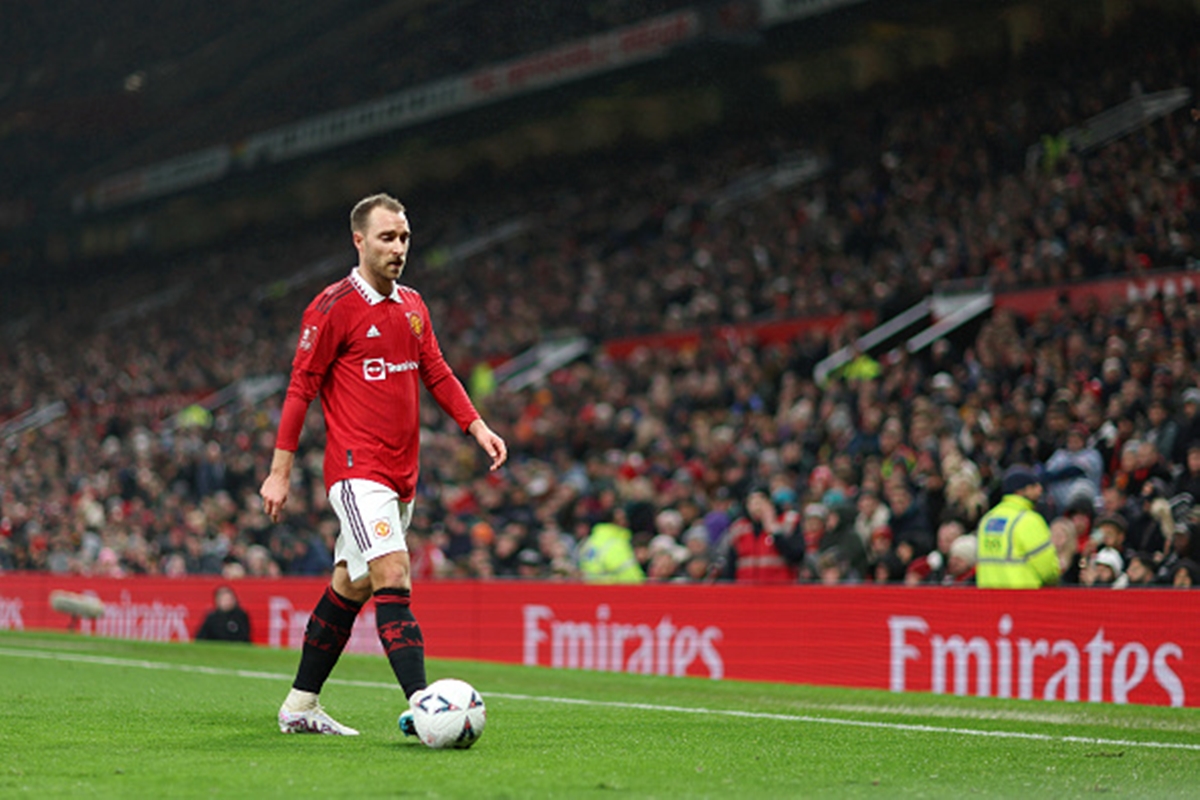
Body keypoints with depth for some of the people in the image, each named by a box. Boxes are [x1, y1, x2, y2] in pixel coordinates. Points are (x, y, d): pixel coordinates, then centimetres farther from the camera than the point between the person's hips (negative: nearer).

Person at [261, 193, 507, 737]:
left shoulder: (412, 306, 14)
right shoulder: (332, 307, -8)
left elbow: (437, 374, 19)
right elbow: (301, 387, -6)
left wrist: (476, 426, 5)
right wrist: (280, 471, -7)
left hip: (401, 474, 8)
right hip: (357, 469, -8)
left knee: (351, 586, 13)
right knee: (393, 577, -20)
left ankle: (299, 707, 23)